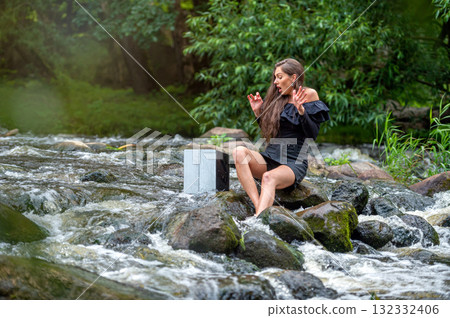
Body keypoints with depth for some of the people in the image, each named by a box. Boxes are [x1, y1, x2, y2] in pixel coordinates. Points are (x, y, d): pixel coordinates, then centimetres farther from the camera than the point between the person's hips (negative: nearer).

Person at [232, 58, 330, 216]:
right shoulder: (277, 99, 15)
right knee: (239, 152, -25)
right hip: (270, 158, 6)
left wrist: (301, 110, -19)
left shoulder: (309, 95, 1)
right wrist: (258, 112, 9)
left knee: (269, 177, -38)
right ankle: (258, 206, -38)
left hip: (294, 163, -5)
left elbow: (313, 135, -7)